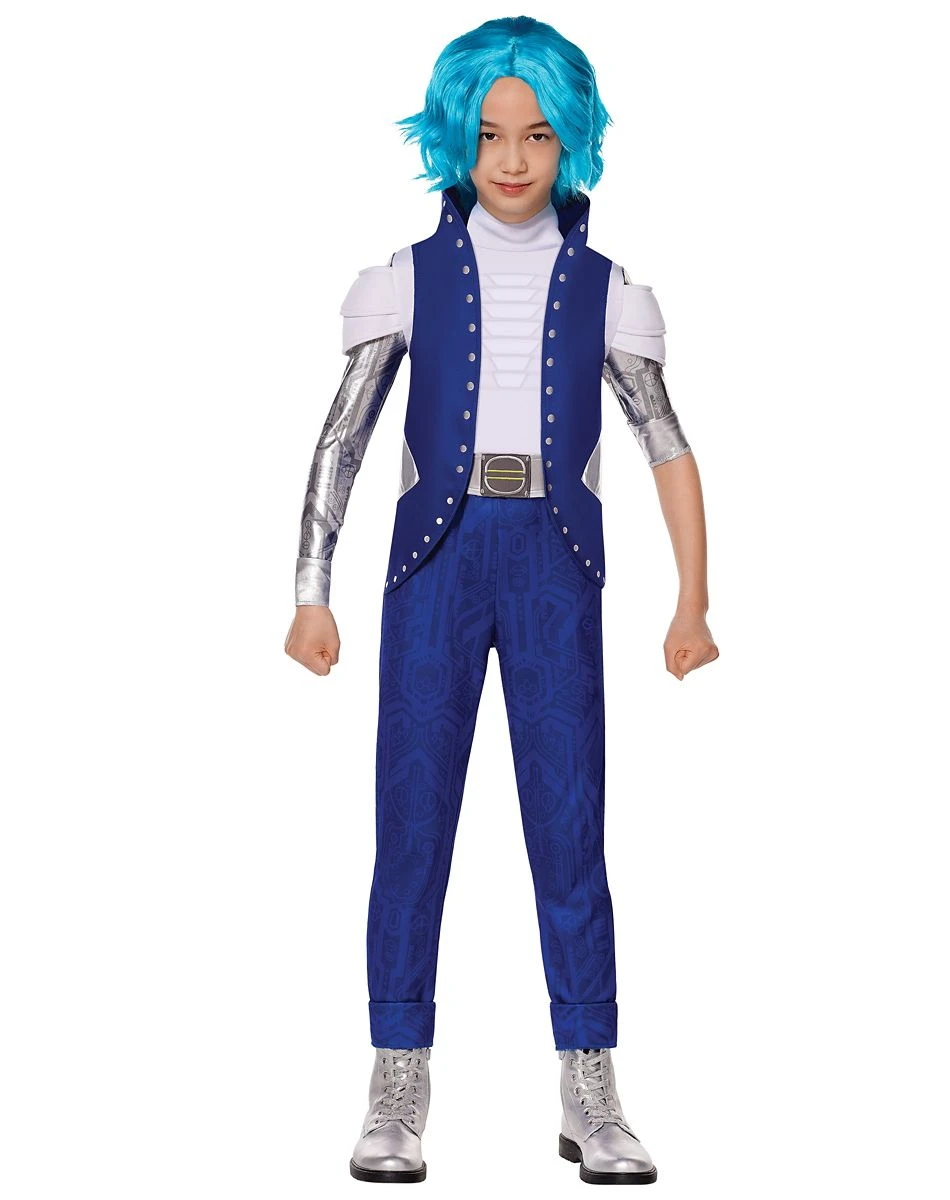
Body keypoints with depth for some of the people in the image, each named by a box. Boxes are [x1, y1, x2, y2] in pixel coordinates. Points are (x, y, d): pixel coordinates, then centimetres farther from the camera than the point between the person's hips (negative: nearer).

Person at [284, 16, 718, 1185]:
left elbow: (668, 450, 8)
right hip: (436, 565, 0)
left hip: (555, 574, 0)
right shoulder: (411, 278, 6)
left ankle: (591, 1100, 8)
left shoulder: (602, 289, 8)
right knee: (412, 822, -1)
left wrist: (692, 603, 0)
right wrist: (311, 594, -1)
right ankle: (397, 1091, 9)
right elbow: (340, 441, 6)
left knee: (570, 828, -1)